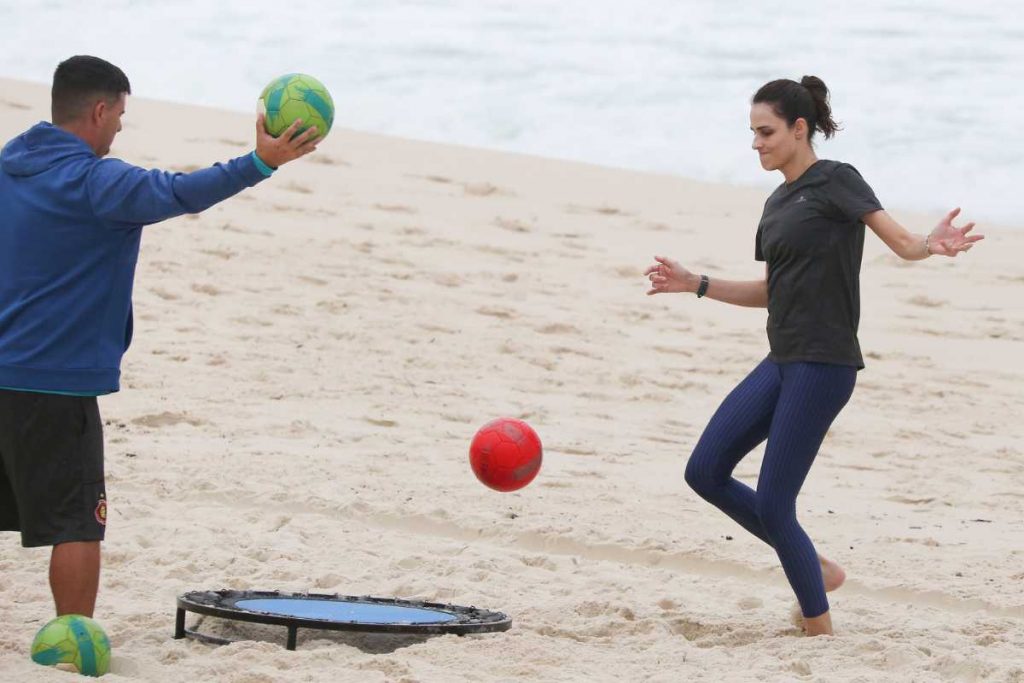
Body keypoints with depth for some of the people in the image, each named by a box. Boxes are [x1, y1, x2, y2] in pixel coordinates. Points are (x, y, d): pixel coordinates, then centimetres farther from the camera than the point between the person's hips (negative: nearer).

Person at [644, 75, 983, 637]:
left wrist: (932, 245, -39)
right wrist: (694, 284, 21)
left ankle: (821, 632, 4)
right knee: (706, 472, 6)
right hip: (782, 363, 9)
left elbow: (901, 242, -17)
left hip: (824, 364, -9)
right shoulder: (776, 205, 17)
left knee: (772, 506, -9)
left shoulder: (835, 181, -7)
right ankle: (813, 569, 16)